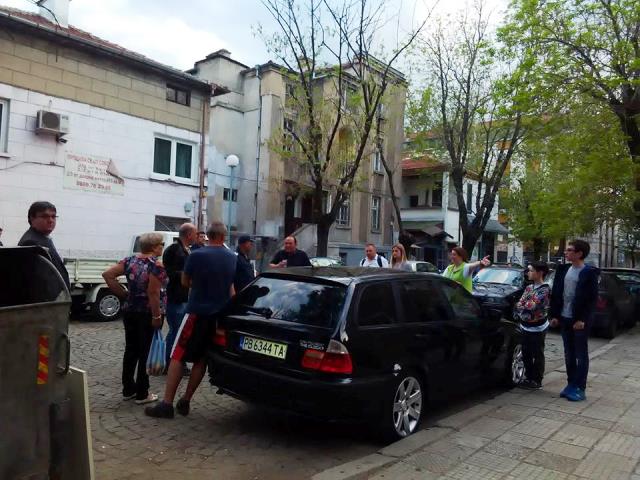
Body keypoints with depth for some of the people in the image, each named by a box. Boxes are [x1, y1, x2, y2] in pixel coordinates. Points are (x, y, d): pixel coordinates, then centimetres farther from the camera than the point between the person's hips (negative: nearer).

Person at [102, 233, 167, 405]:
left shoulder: (130, 260, 5)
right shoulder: (156, 265, -15)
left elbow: (108, 275, 3)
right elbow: (153, 293, -21)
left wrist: (123, 294, 5)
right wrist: (157, 316, -17)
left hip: (130, 311, 7)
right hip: (148, 314, -7)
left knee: (131, 350, 15)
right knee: (146, 353, 3)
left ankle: (128, 390, 24)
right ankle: (142, 394, 11)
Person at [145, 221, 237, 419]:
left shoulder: (197, 255, -11)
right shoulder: (232, 258, 4)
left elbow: (185, 282, 2)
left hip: (198, 311, -5)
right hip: (220, 314, 5)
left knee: (177, 356, 1)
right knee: (201, 359, 11)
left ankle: (167, 404, -1)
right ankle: (185, 402, 16)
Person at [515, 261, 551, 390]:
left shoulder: (544, 289, -13)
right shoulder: (529, 287, 11)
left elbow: (532, 305, -21)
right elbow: (519, 304, 6)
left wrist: (521, 309, -6)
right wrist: (523, 311, -12)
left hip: (538, 327, -8)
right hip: (526, 326, 8)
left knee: (537, 355, 3)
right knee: (526, 354, 14)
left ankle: (536, 380, 12)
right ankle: (529, 377, 26)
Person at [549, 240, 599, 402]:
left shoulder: (590, 272, -9)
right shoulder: (563, 270, 8)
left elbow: (592, 298, -12)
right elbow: (555, 294, 10)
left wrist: (582, 319, -16)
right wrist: (555, 315, 5)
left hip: (580, 320, -6)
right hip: (564, 318, 6)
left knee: (581, 355, 3)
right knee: (569, 354, 12)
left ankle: (580, 388, 9)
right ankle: (571, 384, 22)